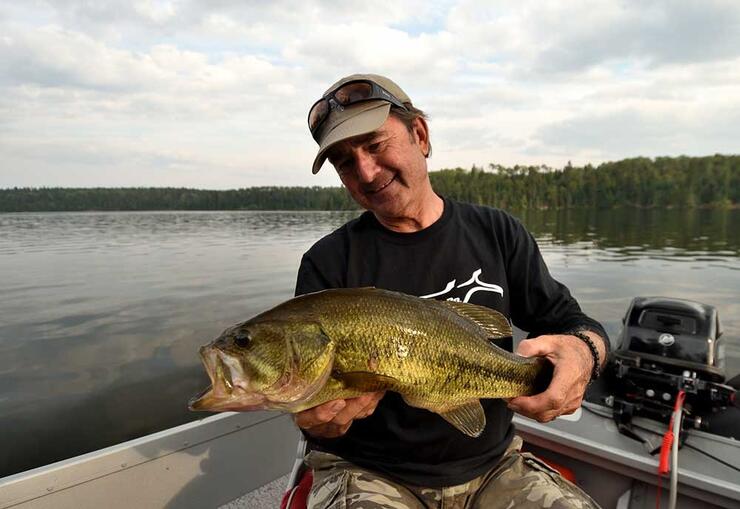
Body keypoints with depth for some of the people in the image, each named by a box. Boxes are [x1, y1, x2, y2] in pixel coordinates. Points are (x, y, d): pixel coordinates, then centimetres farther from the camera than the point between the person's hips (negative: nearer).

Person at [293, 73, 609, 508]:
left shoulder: (497, 233, 1)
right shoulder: (328, 263, -6)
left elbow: (574, 324, 4)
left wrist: (583, 351, -20)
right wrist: (321, 418, -30)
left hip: (493, 465, 4)